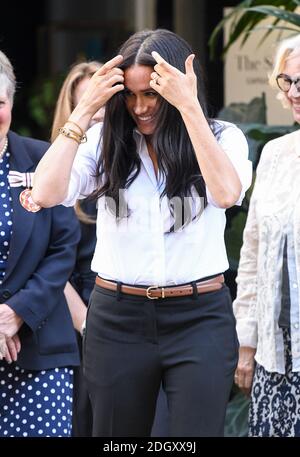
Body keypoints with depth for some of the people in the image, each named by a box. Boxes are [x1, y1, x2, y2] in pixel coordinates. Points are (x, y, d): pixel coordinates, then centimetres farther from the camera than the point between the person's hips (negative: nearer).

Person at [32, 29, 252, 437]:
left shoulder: (222, 138, -2)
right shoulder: (105, 142, 1)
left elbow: (227, 193, -24)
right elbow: (45, 194, -13)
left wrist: (189, 107, -25)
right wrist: (85, 109, -14)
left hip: (200, 319, -2)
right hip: (117, 319, 2)